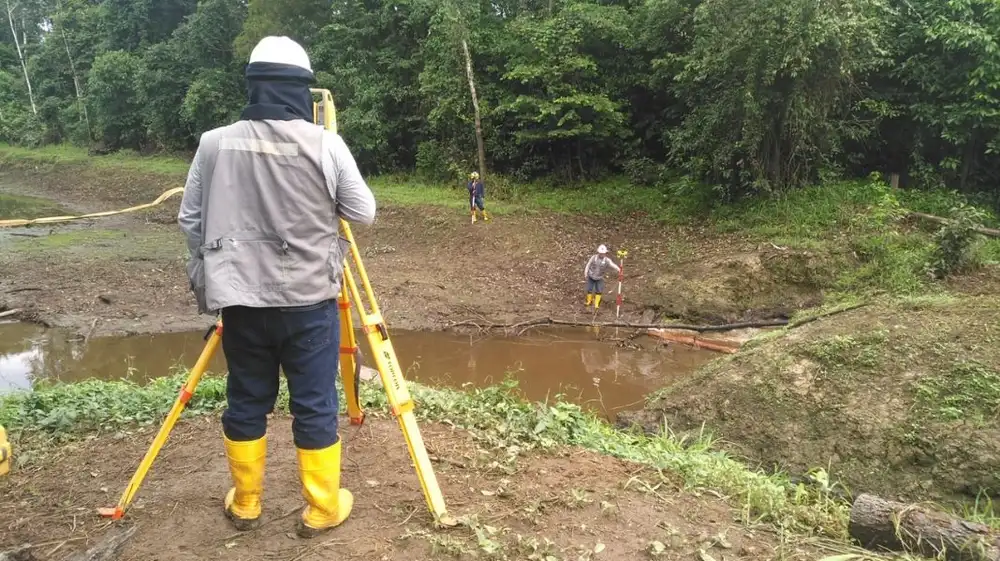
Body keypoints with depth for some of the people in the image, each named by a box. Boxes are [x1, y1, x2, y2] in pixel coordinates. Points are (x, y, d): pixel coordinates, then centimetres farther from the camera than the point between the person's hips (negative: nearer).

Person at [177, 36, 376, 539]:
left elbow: (190, 220, 5)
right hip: (308, 300, -2)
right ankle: (321, 509, 20)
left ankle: (244, 504, 30)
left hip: (241, 298, 3)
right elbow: (363, 213, -1)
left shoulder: (214, 143, -2)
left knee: (245, 402, 16)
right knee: (315, 406, 8)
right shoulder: (325, 144, -10)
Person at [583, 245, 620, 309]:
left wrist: (618, 269, -52)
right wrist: (585, 273, -11)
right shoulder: (593, 257, -15)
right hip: (591, 277, 0)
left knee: (599, 291, -1)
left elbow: (613, 265, -34)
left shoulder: (607, 260, -19)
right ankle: (589, 301, 32)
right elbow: (588, 265, -6)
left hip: (599, 278, 0)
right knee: (589, 290, 7)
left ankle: (596, 304, 16)